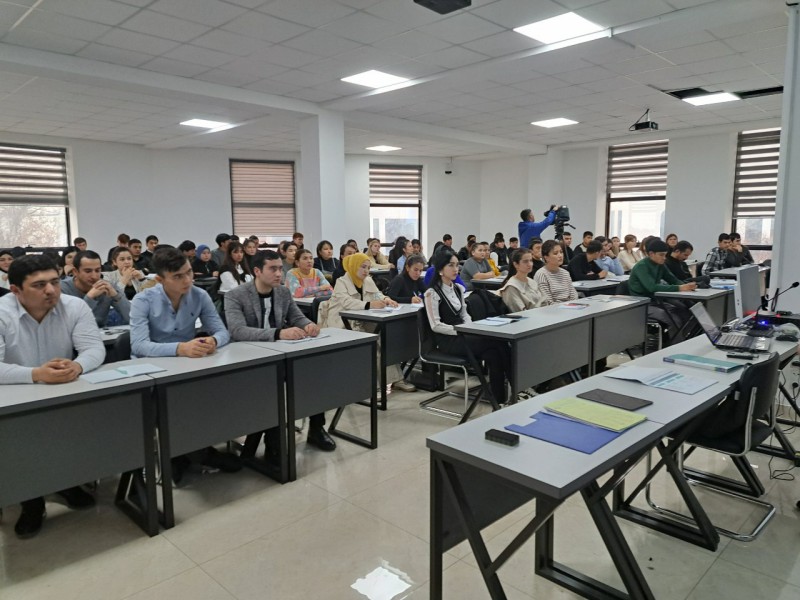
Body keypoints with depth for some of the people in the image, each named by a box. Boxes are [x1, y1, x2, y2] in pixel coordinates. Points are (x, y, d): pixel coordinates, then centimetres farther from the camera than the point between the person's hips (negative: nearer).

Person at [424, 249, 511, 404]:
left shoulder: (458, 289, 14)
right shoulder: (432, 293, -9)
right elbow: (435, 325, -13)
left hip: (462, 335, 7)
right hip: (447, 340, -7)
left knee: (493, 354, -24)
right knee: (497, 342, -22)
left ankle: (500, 400, -20)